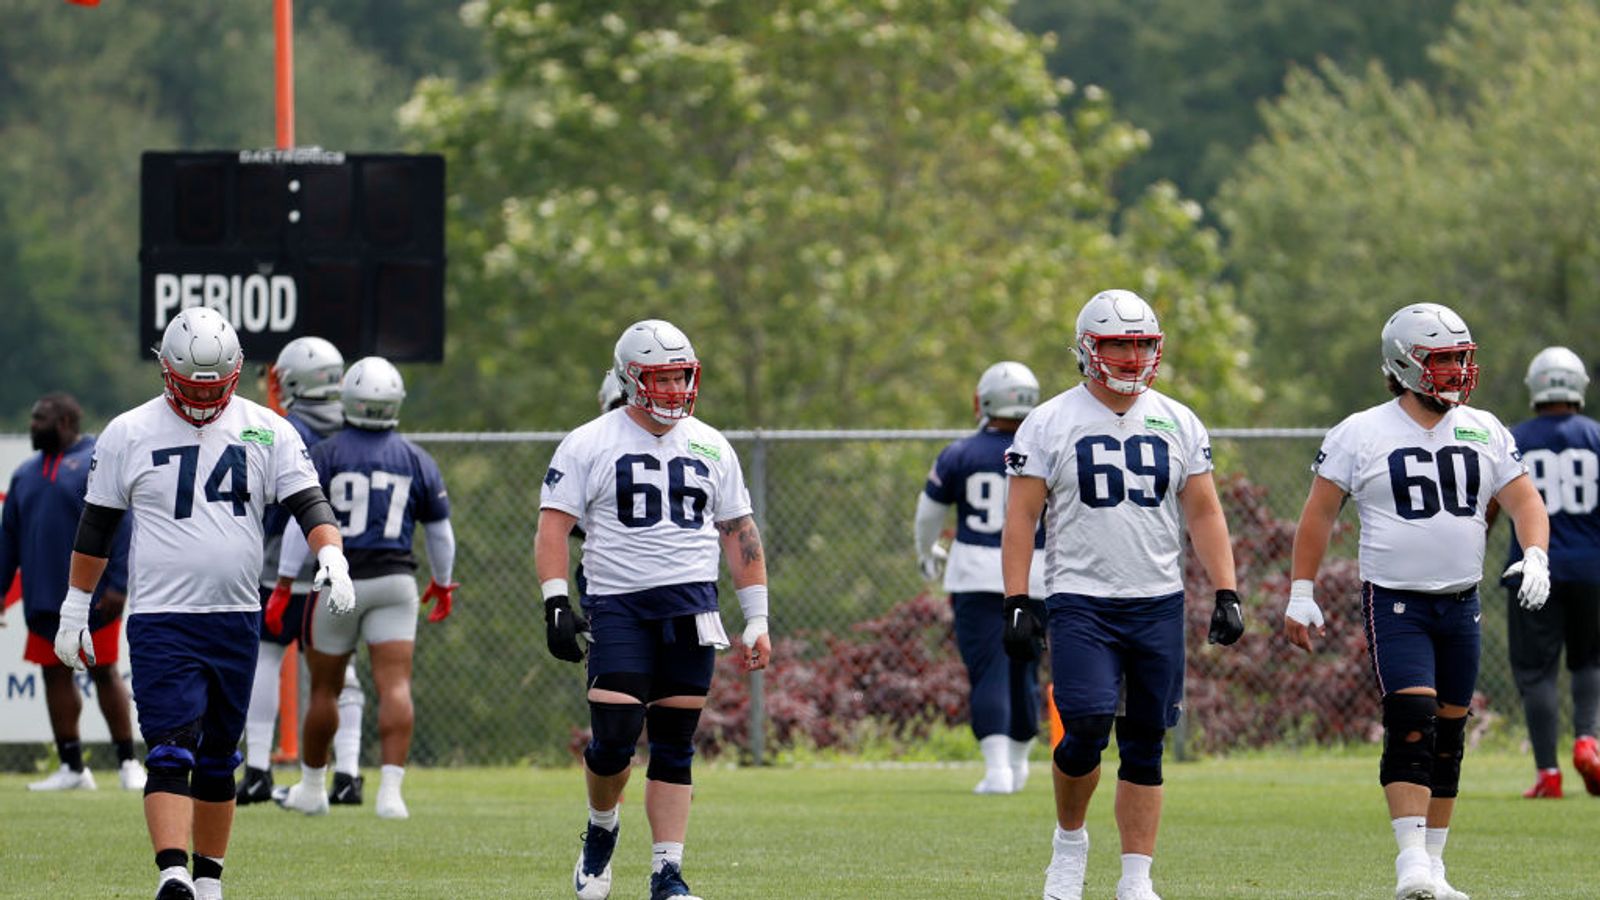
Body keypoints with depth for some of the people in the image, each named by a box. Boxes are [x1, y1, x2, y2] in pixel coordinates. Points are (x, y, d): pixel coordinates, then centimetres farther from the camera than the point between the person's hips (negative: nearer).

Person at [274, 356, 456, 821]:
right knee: (395, 686, -7)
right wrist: (443, 584, 27)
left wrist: (283, 585, -4)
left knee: (325, 689, 13)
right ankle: (391, 790, -20)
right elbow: (440, 532, 12)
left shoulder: (326, 455, -3)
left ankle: (312, 787, 27)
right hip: (393, 582, 1)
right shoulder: (416, 461, 4)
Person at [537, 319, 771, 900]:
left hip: (691, 611, 3)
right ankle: (601, 827, 16)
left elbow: (739, 535, 16)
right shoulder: (589, 445, 1)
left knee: (674, 748, 1)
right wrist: (556, 603, -13)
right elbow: (553, 526, -1)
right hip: (617, 606, -3)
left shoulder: (710, 448, 12)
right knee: (615, 736, -13)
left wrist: (757, 619, 11)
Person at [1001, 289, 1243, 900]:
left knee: (1146, 745, 2)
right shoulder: (1050, 424, 0)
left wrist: (1226, 594, 0)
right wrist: (1016, 605, -9)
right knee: (1088, 728, -17)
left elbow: (1204, 513, 10)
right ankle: (1069, 840, 9)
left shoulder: (1177, 424, 8)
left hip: (1159, 604, 3)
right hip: (1080, 603, -3)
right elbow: (1020, 519, -2)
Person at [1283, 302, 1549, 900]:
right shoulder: (1362, 435, -4)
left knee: (1448, 739, 8)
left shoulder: (1484, 433, 7)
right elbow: (1318, 514, 0)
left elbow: (1524, 501, 7)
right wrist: (1301, 595, -3)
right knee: (1411, 724, -18)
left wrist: (1535, 557, -13)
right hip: (1395, 603, -5)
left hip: (1460, 603, 5)